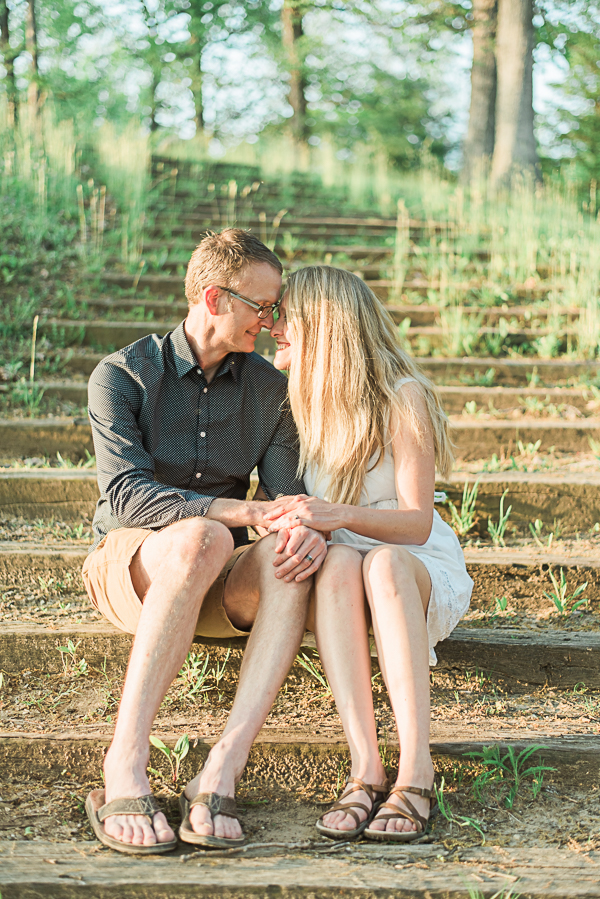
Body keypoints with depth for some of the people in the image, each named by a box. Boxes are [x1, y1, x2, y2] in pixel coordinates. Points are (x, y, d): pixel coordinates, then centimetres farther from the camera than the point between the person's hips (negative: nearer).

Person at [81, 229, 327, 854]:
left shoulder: (267, 388, 8)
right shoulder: (121, 376, -5)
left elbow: (287, 492, -1)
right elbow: (126, 495, -18)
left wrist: (308, 528, -26)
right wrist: (236, 510, -30)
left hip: (215, 586, 4)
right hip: (126, 565, -3)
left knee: (293, 557, -32)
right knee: (200, 539, -39)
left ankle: (220, 776, -42)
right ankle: (124, 767, -40)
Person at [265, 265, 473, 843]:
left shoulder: (403, 396, -10)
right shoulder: (296, 399, 6)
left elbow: (416, 523, -14)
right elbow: (288, 500, 12)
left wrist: (341, 515, -31)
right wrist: (295, 523, -12)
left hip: (423, 572, -3)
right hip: (336, 581, 3)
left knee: (384, 562, -38)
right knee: (338, 562, -34)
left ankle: (415, 773, -42)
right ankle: (365, 769, -43)